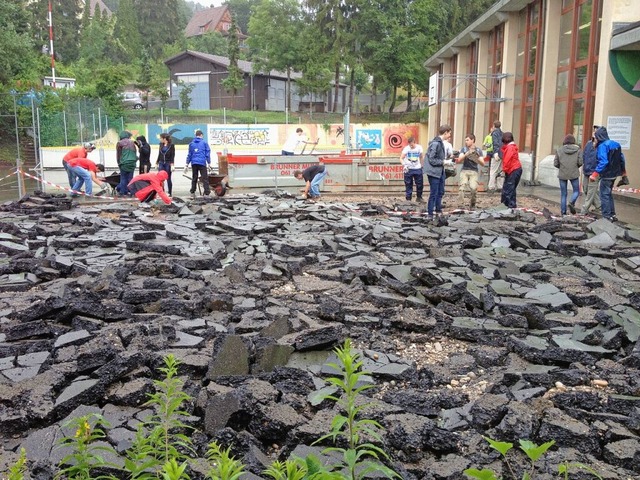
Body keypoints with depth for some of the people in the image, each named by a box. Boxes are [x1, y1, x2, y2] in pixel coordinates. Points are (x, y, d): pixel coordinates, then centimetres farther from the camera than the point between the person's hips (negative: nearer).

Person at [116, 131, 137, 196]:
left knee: (123, 178, 5)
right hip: (132, 163, 2)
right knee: (130, 178, 5)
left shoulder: (119, 144, 0)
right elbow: (135, 153, 12)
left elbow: (118, 155, 4)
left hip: (124, 163, -2)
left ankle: (122, 192, 5)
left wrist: (119, 163, 15)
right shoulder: (132, 142, 6)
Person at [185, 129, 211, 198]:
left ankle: (192, 193, 11)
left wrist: (187, 164, 14)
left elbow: (189, 154, 12)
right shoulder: (204, 143, 2)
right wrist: (209, 163, 4)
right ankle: (207, 192, -10)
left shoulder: (191, 143, 11)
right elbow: (207, 153, 0)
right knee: (204, 178, -3)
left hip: (194, 163, 4)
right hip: (202, 162, -3)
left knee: (194, 178, 11)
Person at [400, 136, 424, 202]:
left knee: (420, 184, 5)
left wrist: (421, 165, 13)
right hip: (408, 169, -2)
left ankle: (419, 197, 24)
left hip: (418, 169, 2)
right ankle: (408, 199, 10)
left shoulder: (419, 147, -3)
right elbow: (401, 158, -17)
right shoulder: (406, 148, -11)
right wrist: (404, 165, -33)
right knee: (408, 185, 2)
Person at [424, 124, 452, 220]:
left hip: (440, 171, 10)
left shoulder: (441, 143, 9)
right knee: (434, 194, -3)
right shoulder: (435, 143, -20)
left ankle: (438, 210, 32)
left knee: (440, 192, 18)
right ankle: (430, 214, 7)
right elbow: (431, 160, -20)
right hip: (434, 172, -10)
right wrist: (443, 162, -17)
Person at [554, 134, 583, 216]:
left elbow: (555, 164, 0)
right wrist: (576, 167, 14)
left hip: (562, 174, 1)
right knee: (576, 191, 15)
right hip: (574, 174, -1)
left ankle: (563, 212, 7)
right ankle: (572, 202, -13)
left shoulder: (559, 150, 1)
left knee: (563, 194, 9)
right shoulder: (578, 150, -1)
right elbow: (580, 162, -6)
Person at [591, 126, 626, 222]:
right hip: (614, 174, 9)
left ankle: (607, 216, 0)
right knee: (609, 194, 20)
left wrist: (595, 174, -34)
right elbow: (621, 159, 16)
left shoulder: (602, 146, -17)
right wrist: (623, 171, 27)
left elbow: (603, 162, -28)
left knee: (604, 195, -1)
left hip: (607, 175, -9)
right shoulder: (616, 144, 10)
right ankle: (612, 215, 24)